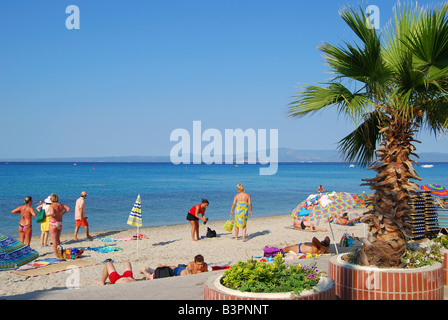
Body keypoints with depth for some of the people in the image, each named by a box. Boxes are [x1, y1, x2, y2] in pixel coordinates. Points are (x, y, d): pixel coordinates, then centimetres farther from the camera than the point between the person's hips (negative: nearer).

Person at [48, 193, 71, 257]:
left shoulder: (51, 206, -17)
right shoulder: (61, 205, 5)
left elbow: (52, 213, -34)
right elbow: (68, 208, 8)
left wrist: (48, 214, -14)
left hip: (53, 224, -6)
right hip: (60, 224, 6)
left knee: (54, 240, 2)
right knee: (58, 239, 21)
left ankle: (56, 254, 4)